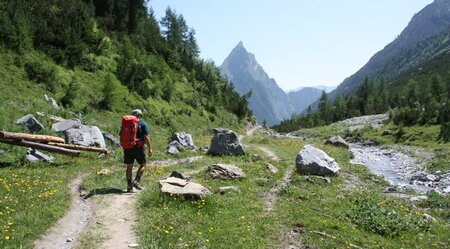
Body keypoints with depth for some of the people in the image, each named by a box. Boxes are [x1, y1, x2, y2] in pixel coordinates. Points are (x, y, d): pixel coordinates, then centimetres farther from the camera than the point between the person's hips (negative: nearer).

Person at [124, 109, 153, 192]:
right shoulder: (143, 124, -2)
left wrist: (124, 147, 23)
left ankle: (129, 185, 12)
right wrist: (150, 149, -7)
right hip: (138, 148, -4)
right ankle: (136, 181, -3)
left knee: (129, 167, 11)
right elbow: (146, 137, -10)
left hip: (128, 148, 4)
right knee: (143, 165, 12)